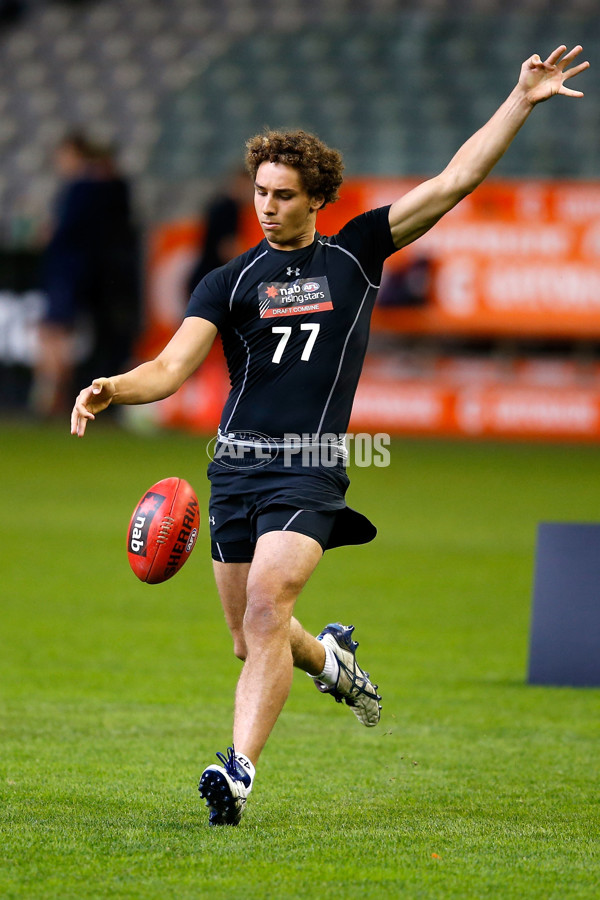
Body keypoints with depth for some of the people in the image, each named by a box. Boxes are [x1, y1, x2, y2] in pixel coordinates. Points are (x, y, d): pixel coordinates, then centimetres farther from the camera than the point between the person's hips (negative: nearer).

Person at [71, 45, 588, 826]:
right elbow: (172, 367, -2)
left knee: (267, 608, -22)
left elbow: (454, 182, 6)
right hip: (237, 463, 3)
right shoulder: (230, 283, 7)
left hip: (310, 470, -3)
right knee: (250, 639, 8)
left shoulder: (356, 255, 7)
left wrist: (522, 100, 1)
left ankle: (239, 770, -25)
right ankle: (330, 659, 42)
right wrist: (112, 390, -23)